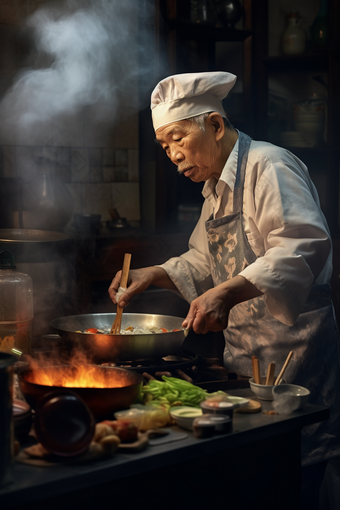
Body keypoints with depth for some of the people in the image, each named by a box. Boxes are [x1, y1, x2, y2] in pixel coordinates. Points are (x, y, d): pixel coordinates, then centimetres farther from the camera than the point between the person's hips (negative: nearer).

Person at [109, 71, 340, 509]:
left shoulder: (268, 166, -14)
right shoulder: (218, 188, 18)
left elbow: (304, 246, -28)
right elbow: (206, 264, 28)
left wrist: (227, 292, -37)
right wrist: (153, 275, 11)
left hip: (293, 351, -9)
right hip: (247, 356, 9)